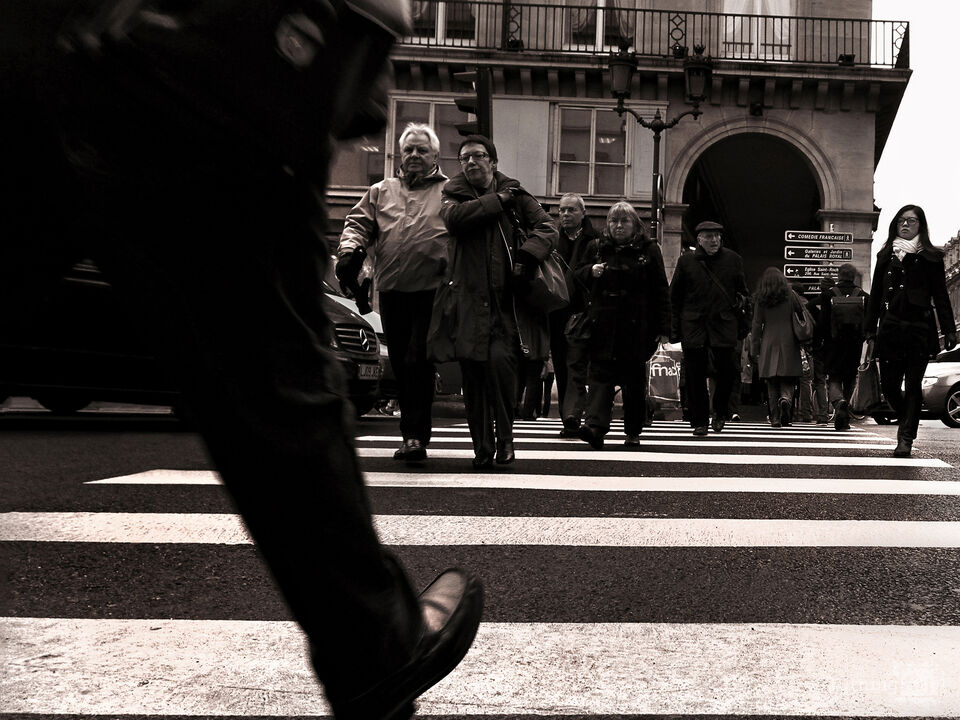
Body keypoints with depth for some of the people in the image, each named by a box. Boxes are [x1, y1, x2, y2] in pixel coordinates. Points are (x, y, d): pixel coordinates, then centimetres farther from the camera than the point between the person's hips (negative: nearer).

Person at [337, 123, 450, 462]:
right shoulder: (380, 192, 19)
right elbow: (358, 223, 12)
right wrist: (350, 250, -8)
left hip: (431, 292, -4)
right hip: (391, 291, 4)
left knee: (418, 363, -13)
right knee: (401, 366, 9)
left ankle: (414, 435, -9)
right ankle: (414, 433, 19)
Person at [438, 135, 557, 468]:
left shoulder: (517, 196, 12)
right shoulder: (454, 194, 13)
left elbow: (546, 227, 3)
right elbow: (454, 217, -10)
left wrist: (527, 257, -14)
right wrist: (497, 200, -6)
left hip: (508, 300, -1)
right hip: (470, 300, 1)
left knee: (501, 360, -19)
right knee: (473, 372, 0)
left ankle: (504, 438, -4)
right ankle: (482, 449, 10)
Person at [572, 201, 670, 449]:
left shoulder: (649, 250, 4)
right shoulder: (596, 248, 11)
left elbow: (661, 291, 3)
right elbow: (577, 275, 20)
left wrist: (663, 327, -2)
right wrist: (591, 271, -5)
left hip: (637, 326, -1)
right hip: (603, 324, 1)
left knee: (634, 378, 5)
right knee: (601, 373, -10)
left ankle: (633, 431, 16)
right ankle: (595, 426, -21)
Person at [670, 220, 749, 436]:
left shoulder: (732, 260, 7)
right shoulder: (686, 261, 4)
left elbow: (743, 293, 17)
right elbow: (674, 297, 8)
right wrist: (675, 329, 4)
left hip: (724, 325, 0)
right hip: (693, 327, 0)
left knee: (725, 372, -6)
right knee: (695, 377, 0)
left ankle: (720, 412, 19)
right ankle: (699, 421, 10)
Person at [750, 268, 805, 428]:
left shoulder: (760, 299, 2)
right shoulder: (790, 295, 2)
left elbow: (757, 325, 3)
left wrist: (755, 349, 8)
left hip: (769, 344, 0)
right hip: (788, 343, 0)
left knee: (772, 384, 5)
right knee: (787, 381, 4)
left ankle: (775, 417, 3)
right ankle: (786, 398, -27)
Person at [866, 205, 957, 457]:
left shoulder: (931, 257, 5)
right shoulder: (886, 256, 13)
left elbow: (941, 297, 3)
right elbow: (875, 296, 12)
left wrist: (949, 330, -5)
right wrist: (871, 331, 8)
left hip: (920, 328, -2)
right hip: (890, 329, 2)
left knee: (913, 385, -3)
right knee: (889, 385, 1)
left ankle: (906, 438, 0)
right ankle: (906, 419, 29)